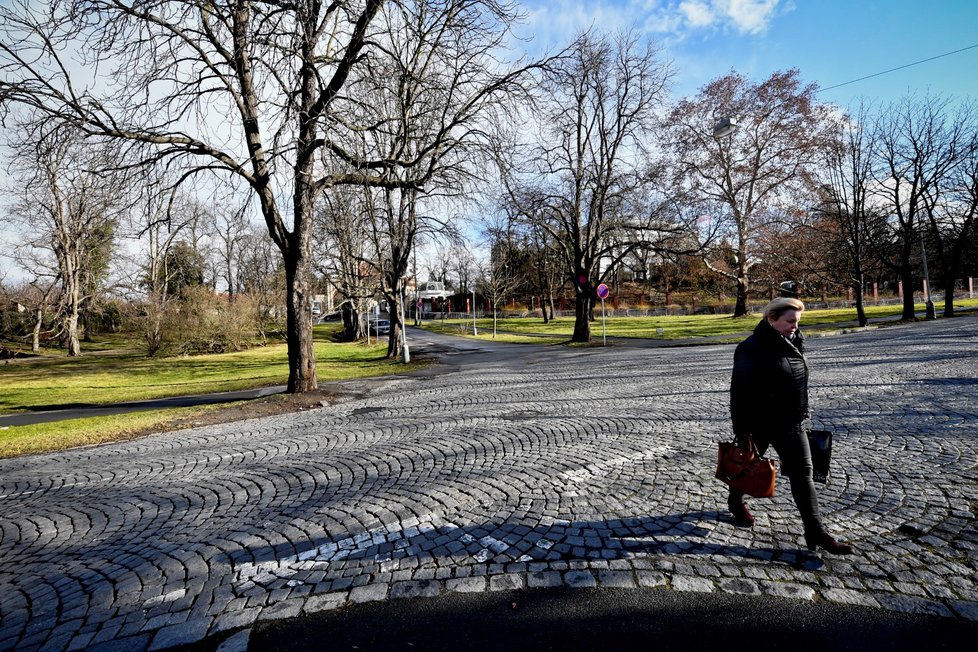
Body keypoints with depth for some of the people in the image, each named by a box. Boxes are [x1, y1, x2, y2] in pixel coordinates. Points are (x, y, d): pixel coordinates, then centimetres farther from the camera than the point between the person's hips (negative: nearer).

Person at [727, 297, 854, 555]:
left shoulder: (794, 344, 4)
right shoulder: (751, 349, -21)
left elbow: (799, 383, 15)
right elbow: (741, 391, -22)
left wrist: (803, 415, 17)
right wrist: (741, 430, -21)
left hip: (790, 423, 6)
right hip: (759, 423, -6)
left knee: (803, 472, 3)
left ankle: (815, 531, 9)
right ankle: (736, 502, 40)